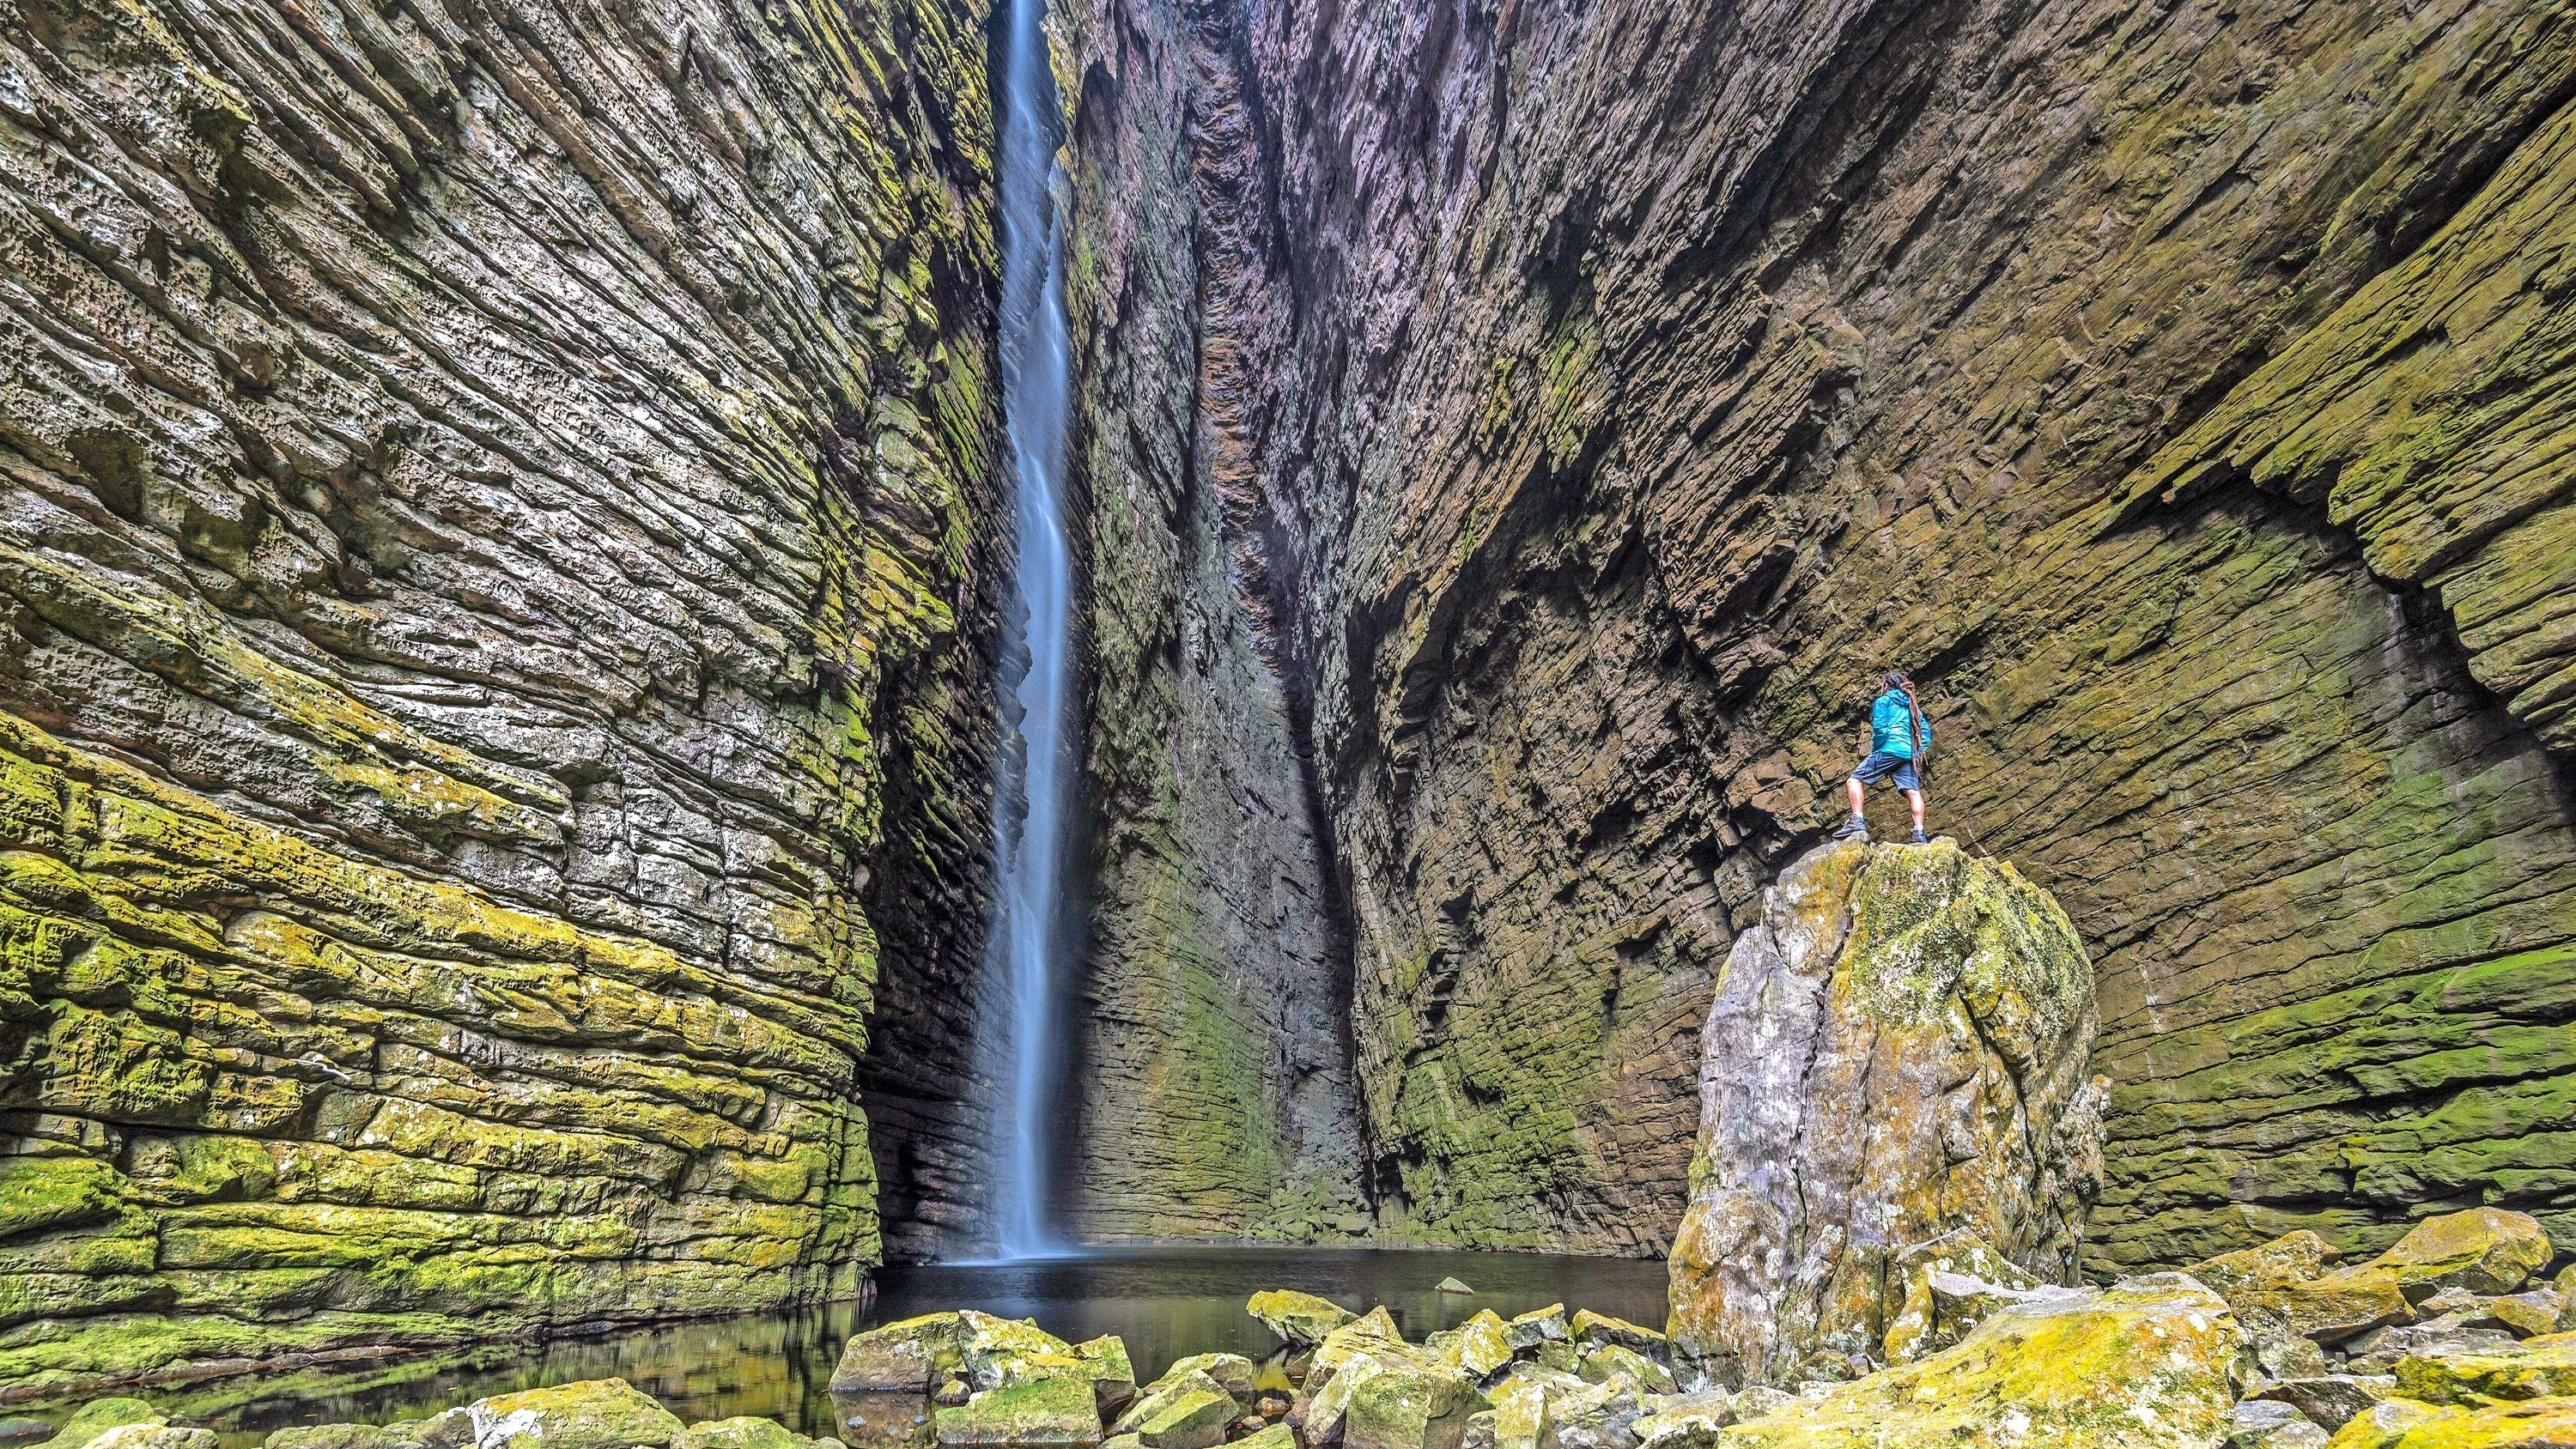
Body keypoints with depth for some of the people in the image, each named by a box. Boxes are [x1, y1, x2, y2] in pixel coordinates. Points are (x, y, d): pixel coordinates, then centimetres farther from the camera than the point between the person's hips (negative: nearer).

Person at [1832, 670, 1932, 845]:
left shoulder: (1884, 700, 7)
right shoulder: (1912, 705, 26)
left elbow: (1879, 727, -8)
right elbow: (1926, 731, 19)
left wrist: (1876, 749, 2)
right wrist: (1919, 752, 15)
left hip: (1889, 749, -6)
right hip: (1909, 755, 6)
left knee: (1855, 781, -5)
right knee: (1913, 791, -4)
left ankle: (1857, 823, -21)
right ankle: (1919, 835, -18)